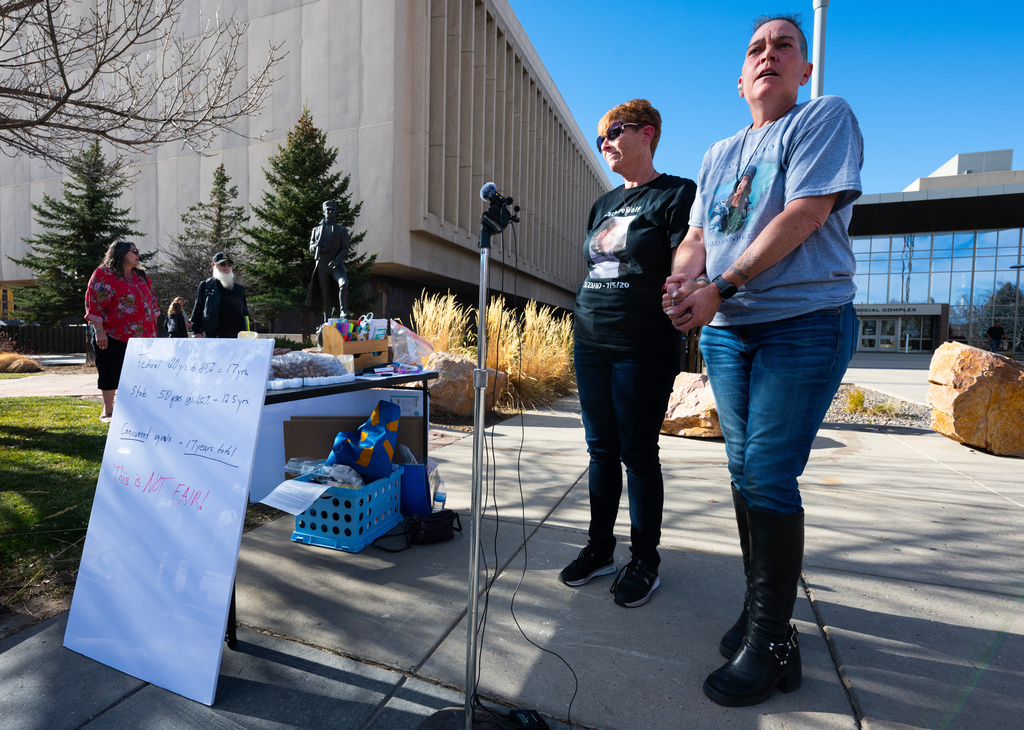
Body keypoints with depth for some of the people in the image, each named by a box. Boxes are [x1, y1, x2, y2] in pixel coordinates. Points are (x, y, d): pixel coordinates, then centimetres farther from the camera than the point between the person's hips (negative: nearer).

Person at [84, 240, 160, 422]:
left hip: (141, 335, 6)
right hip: (113, 335, -5)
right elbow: (93, 303, -10)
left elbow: (152, 301, 20)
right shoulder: (103, 274, -5)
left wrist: (153, 328, 15)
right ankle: (108, 411, 13)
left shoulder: (141, 276, 15)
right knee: (110, 372, 3)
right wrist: (98, 331, -16)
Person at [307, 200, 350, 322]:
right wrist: (318, 246, -6)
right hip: (322, 265, 2)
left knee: (344, 284, -31)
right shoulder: (317, 230, 19)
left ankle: (343, 311, -25)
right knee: (326, 295, 3)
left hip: (336, 265, -2)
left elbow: (345, 249, 2)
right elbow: (311, 249, 18)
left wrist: (337, 260, -15)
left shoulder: (342, 230, 11)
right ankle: (327, 321, 9)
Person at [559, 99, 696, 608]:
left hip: (644, 349, -6)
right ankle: (600, 548, 25)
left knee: (638, 453, 1)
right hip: (590, 343, 6)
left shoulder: (678, 194, -1)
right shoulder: (603, 204, 19)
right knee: (601, 448, 11)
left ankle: (645, 562, 19)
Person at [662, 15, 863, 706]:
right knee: (745, 473, 7)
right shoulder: (718, 155, 21)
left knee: (769, 478, -9)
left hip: (804, 323, -6)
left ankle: (772, 641, 5)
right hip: (727, 331, 6)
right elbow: (697, 237, 13)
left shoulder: (827, 117, 3)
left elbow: (805, 216, -12)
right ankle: (760, 609, 22)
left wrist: (719, 288, -16)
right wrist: (680, 282, -9)